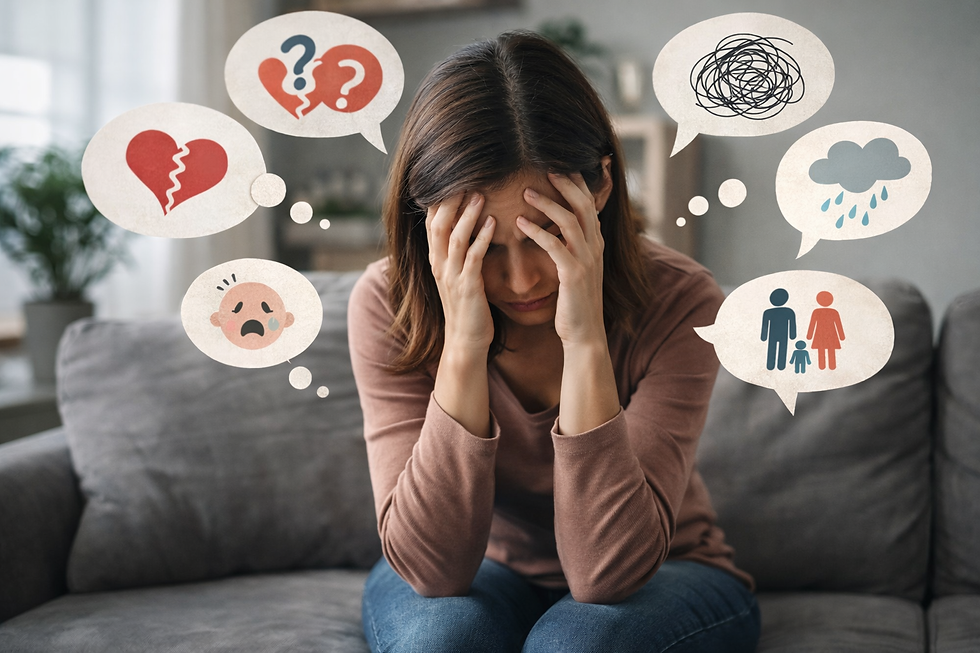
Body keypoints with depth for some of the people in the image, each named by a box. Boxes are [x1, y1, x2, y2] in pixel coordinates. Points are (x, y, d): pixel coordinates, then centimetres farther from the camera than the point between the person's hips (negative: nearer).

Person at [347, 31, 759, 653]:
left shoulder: (679, 303, -24)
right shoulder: (388, 306, -20)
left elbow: (608, 571, -30)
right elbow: (434, 567, -27)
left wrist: (586, 341, -39)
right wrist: (463, 348, -37)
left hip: (658, 578, 1)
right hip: (483, 574, 0)